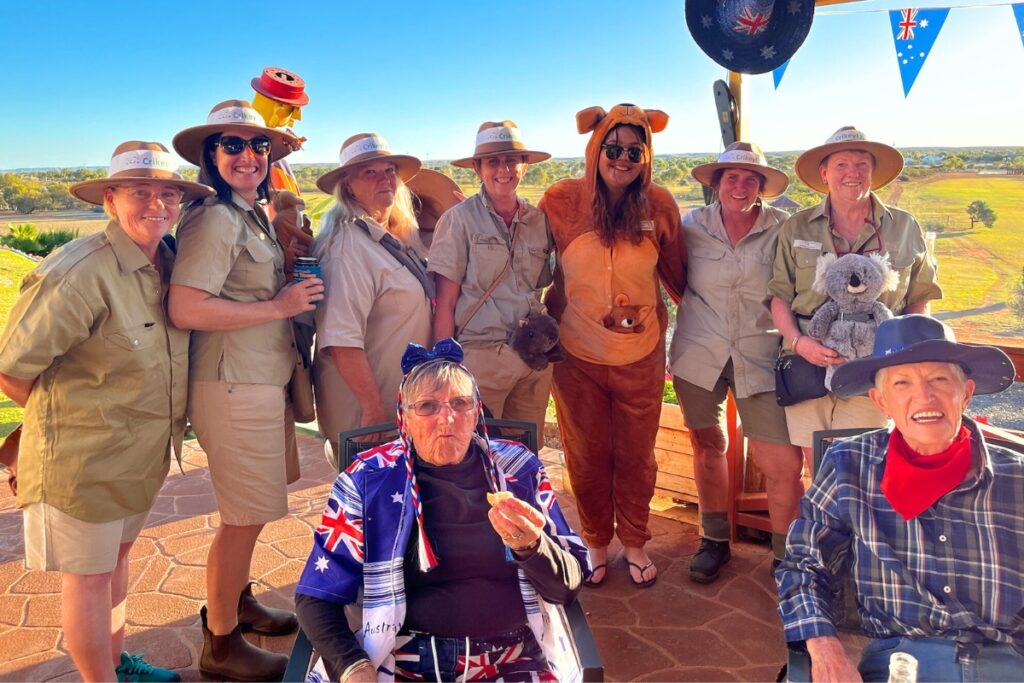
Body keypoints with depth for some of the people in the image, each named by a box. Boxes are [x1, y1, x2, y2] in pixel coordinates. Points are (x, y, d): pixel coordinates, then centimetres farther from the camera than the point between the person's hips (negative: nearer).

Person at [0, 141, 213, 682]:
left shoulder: (168, 262, 0)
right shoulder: (79, 272, -24)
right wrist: (61, 413, -5)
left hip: (144, 452, 8)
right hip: (83, 455, -8)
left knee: (117, 556, 24)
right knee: (89, 575, 9)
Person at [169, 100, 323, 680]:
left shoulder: (258, 216, 13)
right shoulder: (215, 219, -16)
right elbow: (185, 309, -24)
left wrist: (292, 270, 5)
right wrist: (279, 305, -20)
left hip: (268, 381, 9)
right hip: (235, 387, -9)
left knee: (251, 510, 21)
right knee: (246, 516, 2)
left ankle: (237, 600, 41)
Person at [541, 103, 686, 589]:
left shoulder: (658, 205, -5)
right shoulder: (561, 201, -9)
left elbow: (677, 273, 8)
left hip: (641, 356, 1)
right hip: (577, 354, -1)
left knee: (637, 456, 14)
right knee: (586, 457, 13)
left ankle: (634, 543, 36)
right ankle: (596, 543, 35)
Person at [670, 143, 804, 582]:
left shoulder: (782, 229, -3)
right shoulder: (692, 226, 0)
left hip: (760, 359, -1)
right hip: (699, 355, 2)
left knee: (783, 464, -5)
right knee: (707, 446, 13)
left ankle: (788, 556, 17)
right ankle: (714, 540, 33)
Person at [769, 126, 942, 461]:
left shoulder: (904, 228, 7)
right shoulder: (796, 229, 7)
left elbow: (919, 298, 12)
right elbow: (779, 295, 6)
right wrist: (798, 341, -10)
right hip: (807, 367, 1)